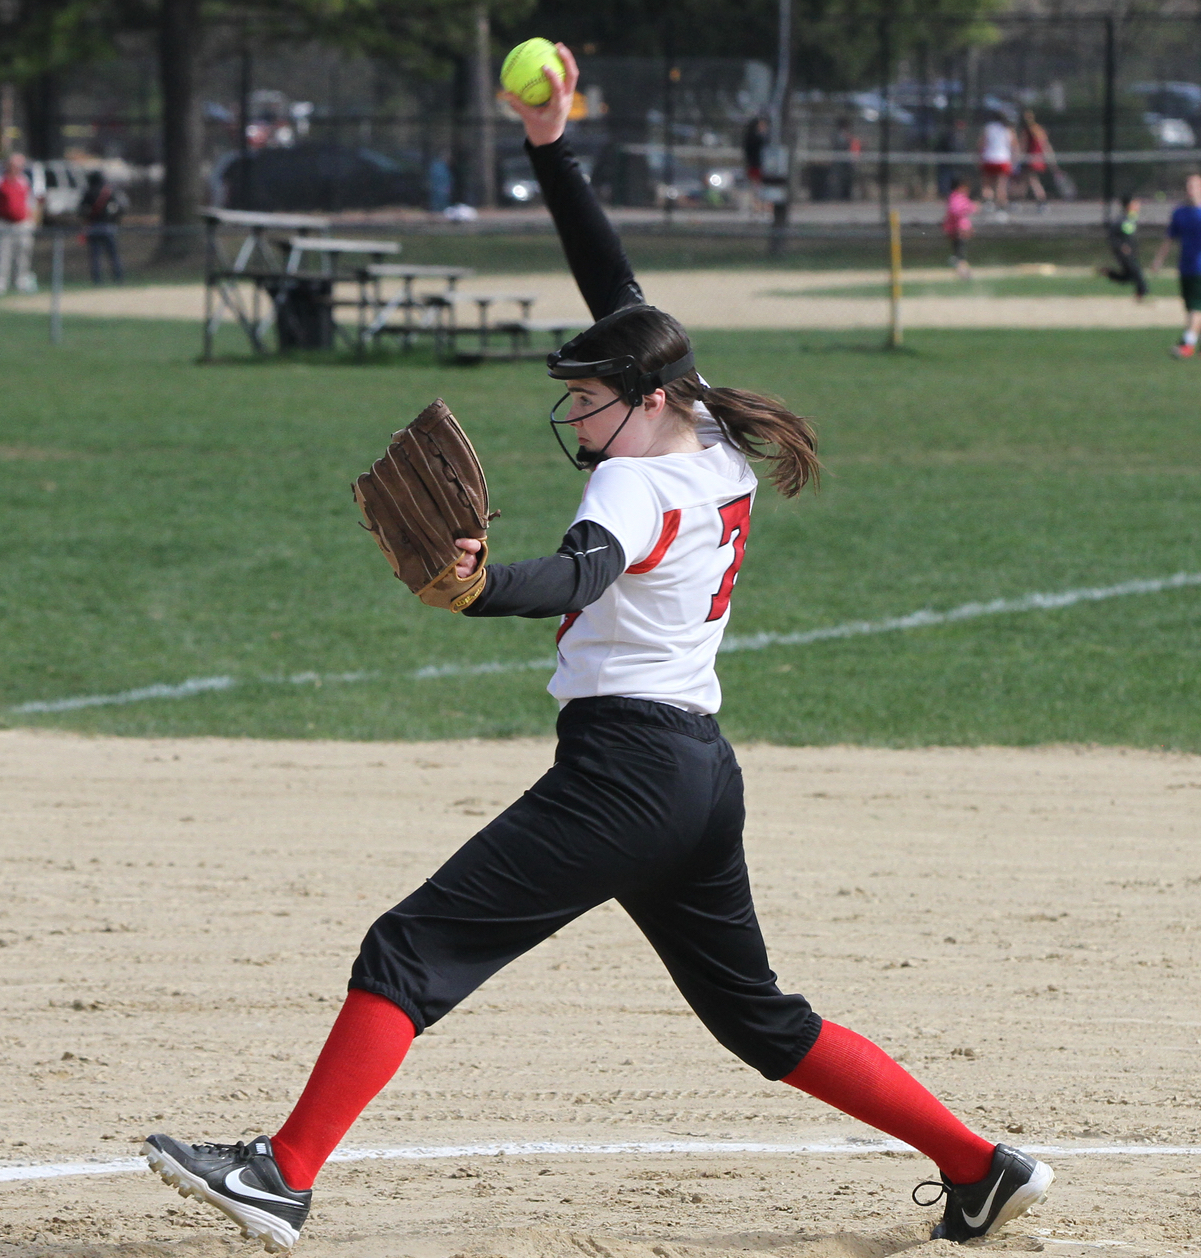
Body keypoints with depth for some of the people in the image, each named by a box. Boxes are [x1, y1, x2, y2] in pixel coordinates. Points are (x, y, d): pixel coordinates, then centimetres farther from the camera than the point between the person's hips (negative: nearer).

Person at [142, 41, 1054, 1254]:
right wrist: (550, 148, 14)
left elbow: (580, 572, -36)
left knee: (413, 950, -11)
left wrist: (484, 588, -57)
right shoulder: (715, 447, 11)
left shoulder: (639, 487, -13)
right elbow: (620, 296, 17)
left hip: (625, 766, -9)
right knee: (757, 1017, 19)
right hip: (703, 773, 9)